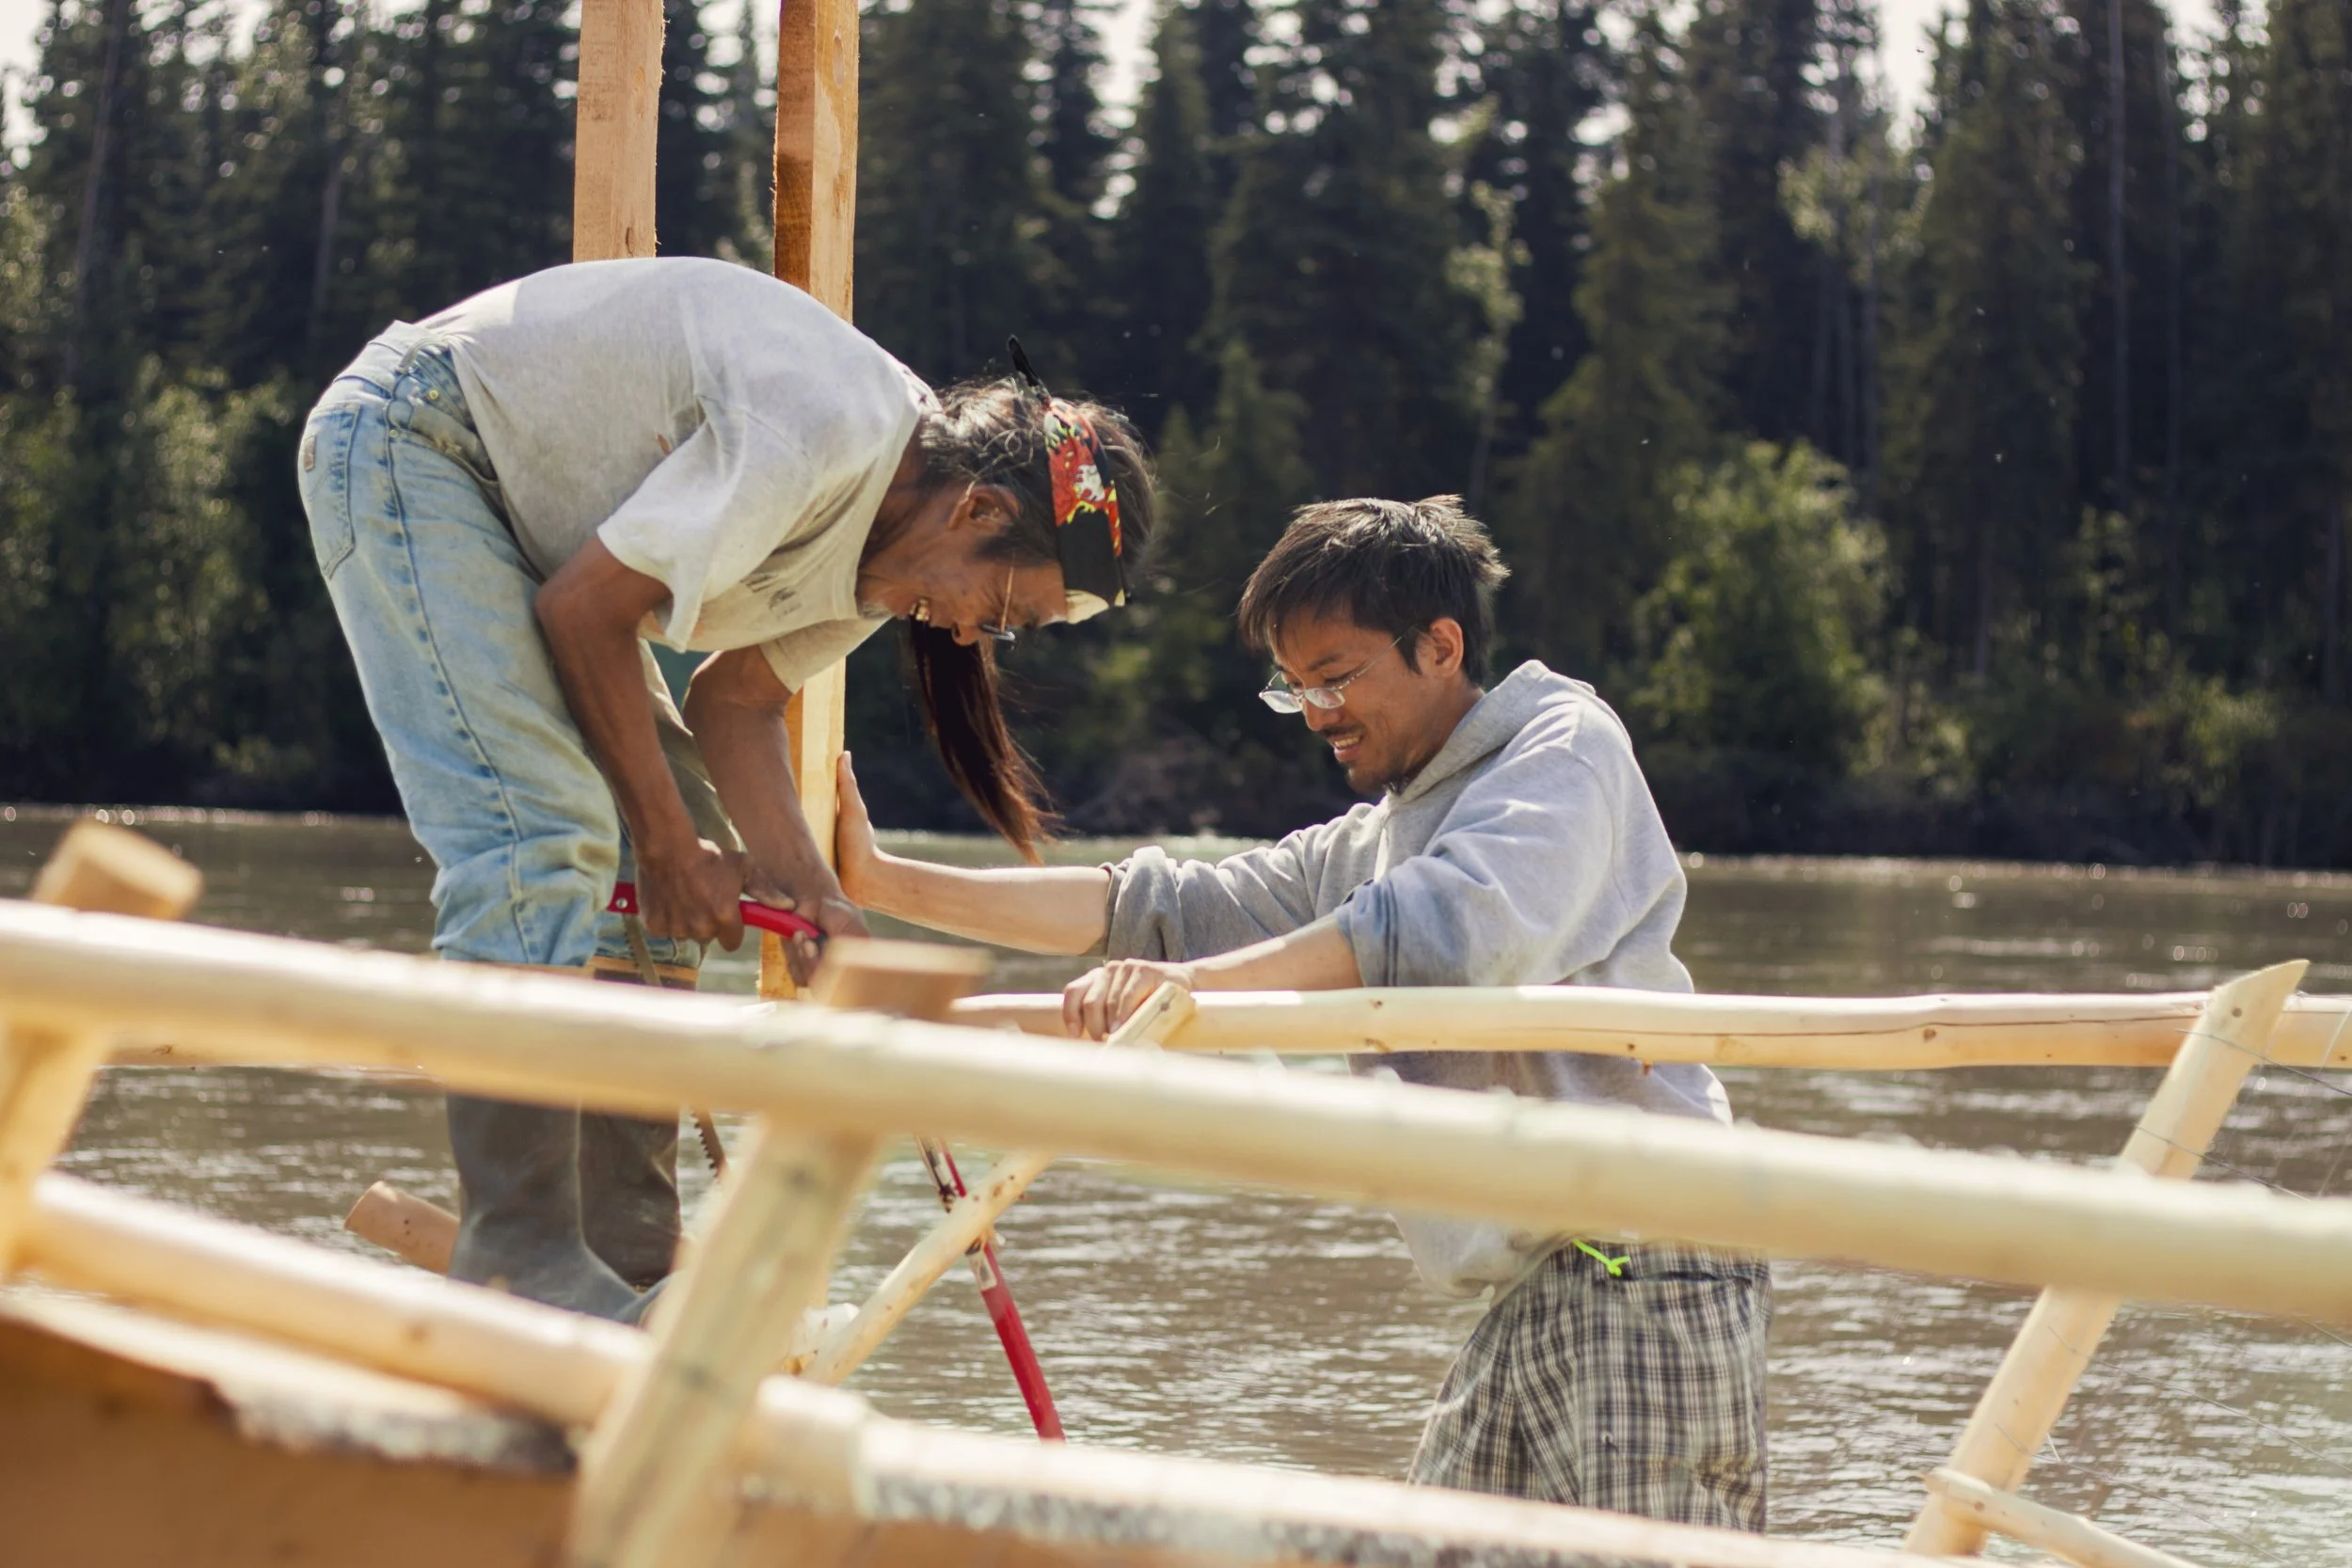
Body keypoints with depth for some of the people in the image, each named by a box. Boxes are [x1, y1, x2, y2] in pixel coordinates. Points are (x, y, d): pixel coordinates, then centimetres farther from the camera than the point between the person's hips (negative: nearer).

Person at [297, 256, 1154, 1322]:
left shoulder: (884, 524, -1)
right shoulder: (817, 436, -30)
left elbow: (735, 697, 3)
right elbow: (583, 610, -23)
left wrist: (805, 883, -12)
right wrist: (669, 846, -14)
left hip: (524, 503, 10)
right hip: (404, 437, -10)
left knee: (671, 848, 4)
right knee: (539, 832, -21)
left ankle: (627, 1268, 6)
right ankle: (517, 1256, -22)